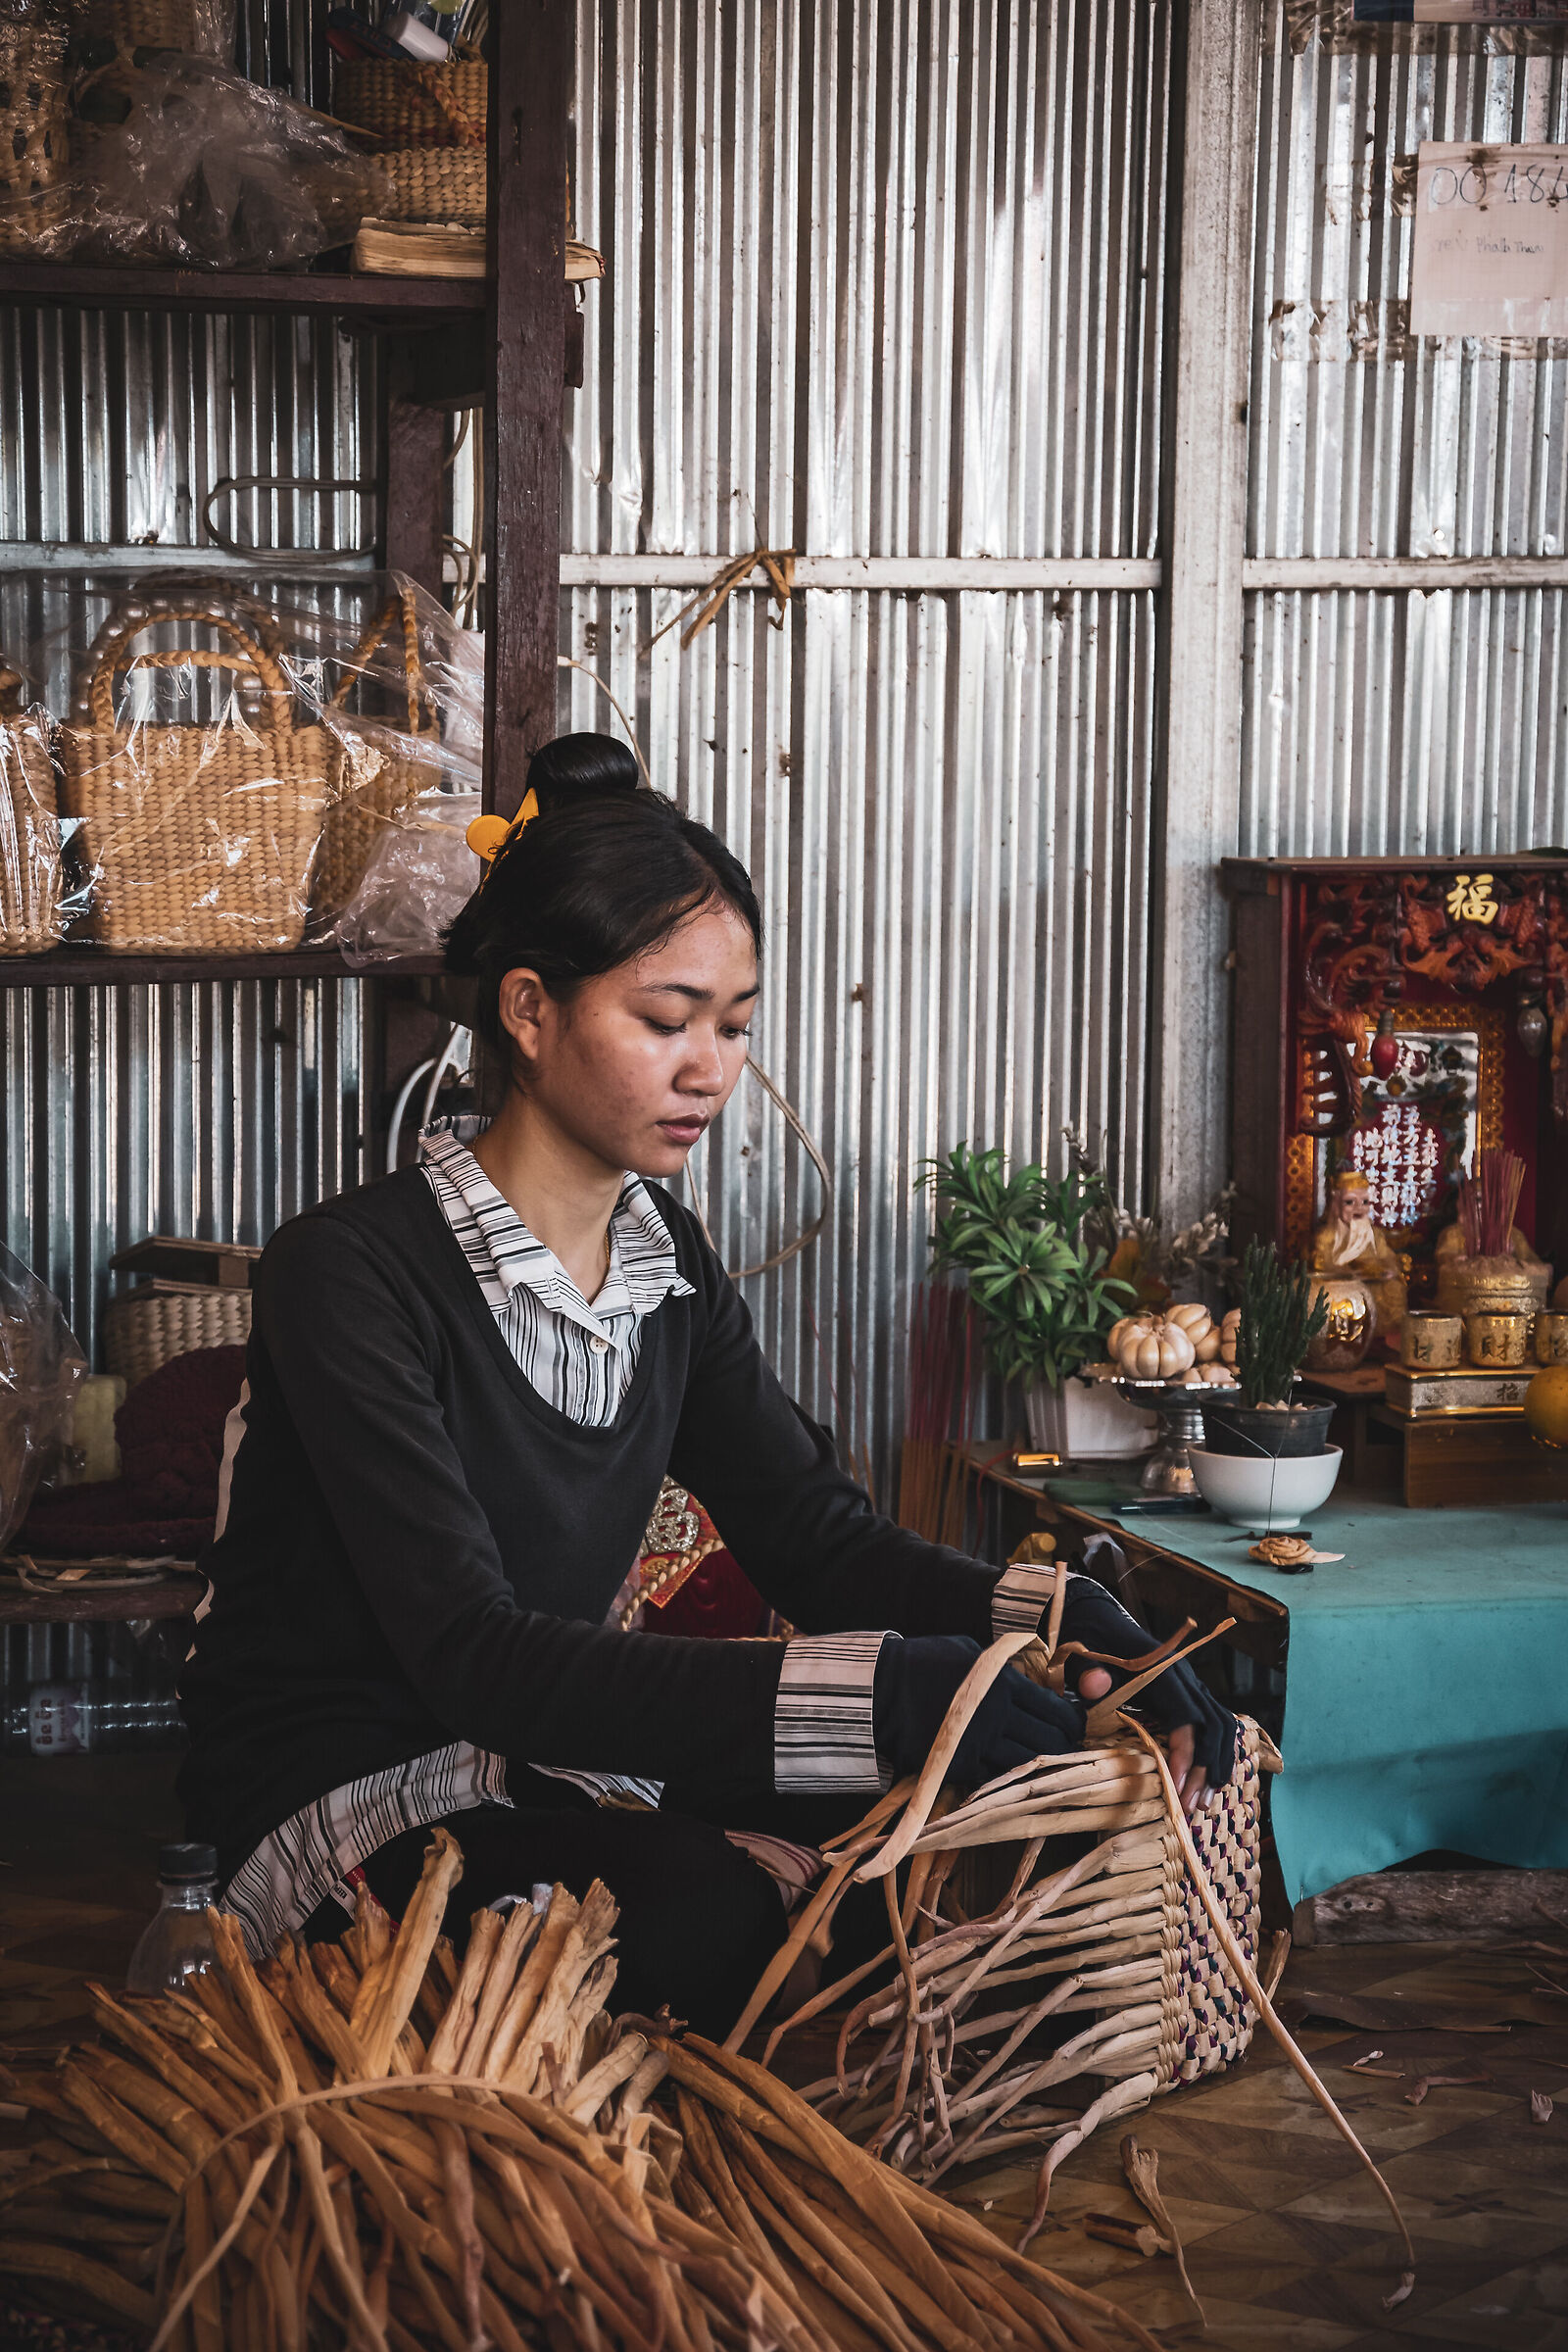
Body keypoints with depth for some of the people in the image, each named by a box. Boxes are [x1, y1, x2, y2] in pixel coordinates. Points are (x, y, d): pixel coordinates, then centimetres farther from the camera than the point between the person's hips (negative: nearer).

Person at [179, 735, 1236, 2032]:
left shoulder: (665, 1255, 5)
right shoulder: (351, 1274, -20)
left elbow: (813, 1533, 0)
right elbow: (470, 1650, -29)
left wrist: (1064, 1619, -20)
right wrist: (873, 1691, -38)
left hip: (547, 1749, 7)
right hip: (337, 1795, -7)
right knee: (709, 1911, -33)